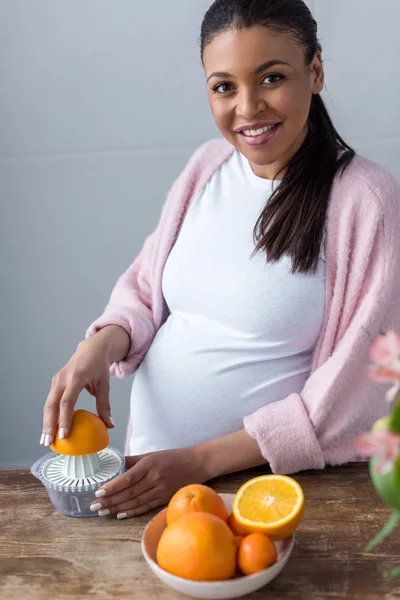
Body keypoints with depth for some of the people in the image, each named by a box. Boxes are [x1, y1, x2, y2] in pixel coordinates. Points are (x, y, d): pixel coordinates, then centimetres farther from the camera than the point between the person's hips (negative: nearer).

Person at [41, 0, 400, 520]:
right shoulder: (208, 166, -1)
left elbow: (347, 394, -17)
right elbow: (144, 292, 7)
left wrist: (200, 462, -19)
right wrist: (101, 345, -15)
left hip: (270, 481, -5)